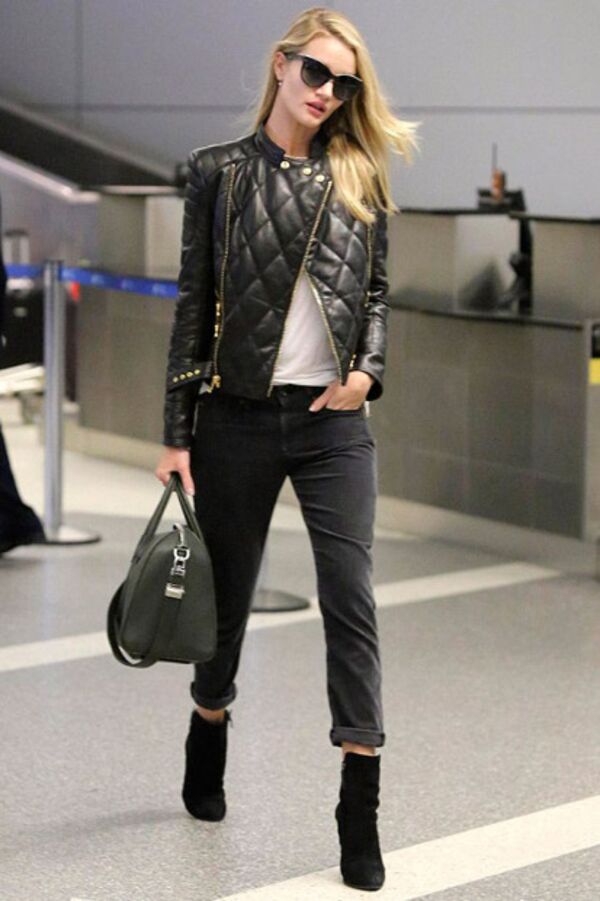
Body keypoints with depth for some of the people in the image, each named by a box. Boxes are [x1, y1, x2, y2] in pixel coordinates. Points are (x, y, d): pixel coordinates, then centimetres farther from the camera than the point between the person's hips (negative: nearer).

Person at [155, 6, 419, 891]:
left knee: (352, 601, -7)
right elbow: (194, 305, 1)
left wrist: (368, 370, -8)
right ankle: (206, 751, 37)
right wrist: (177, 434, -2)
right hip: (239, 417, -1)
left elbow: (375, 294, 12)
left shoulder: (359, 179, 7)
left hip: (334, 421, 1)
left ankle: (360, 812, -4)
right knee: (228, 594, 12)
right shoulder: (220, 171, 2)